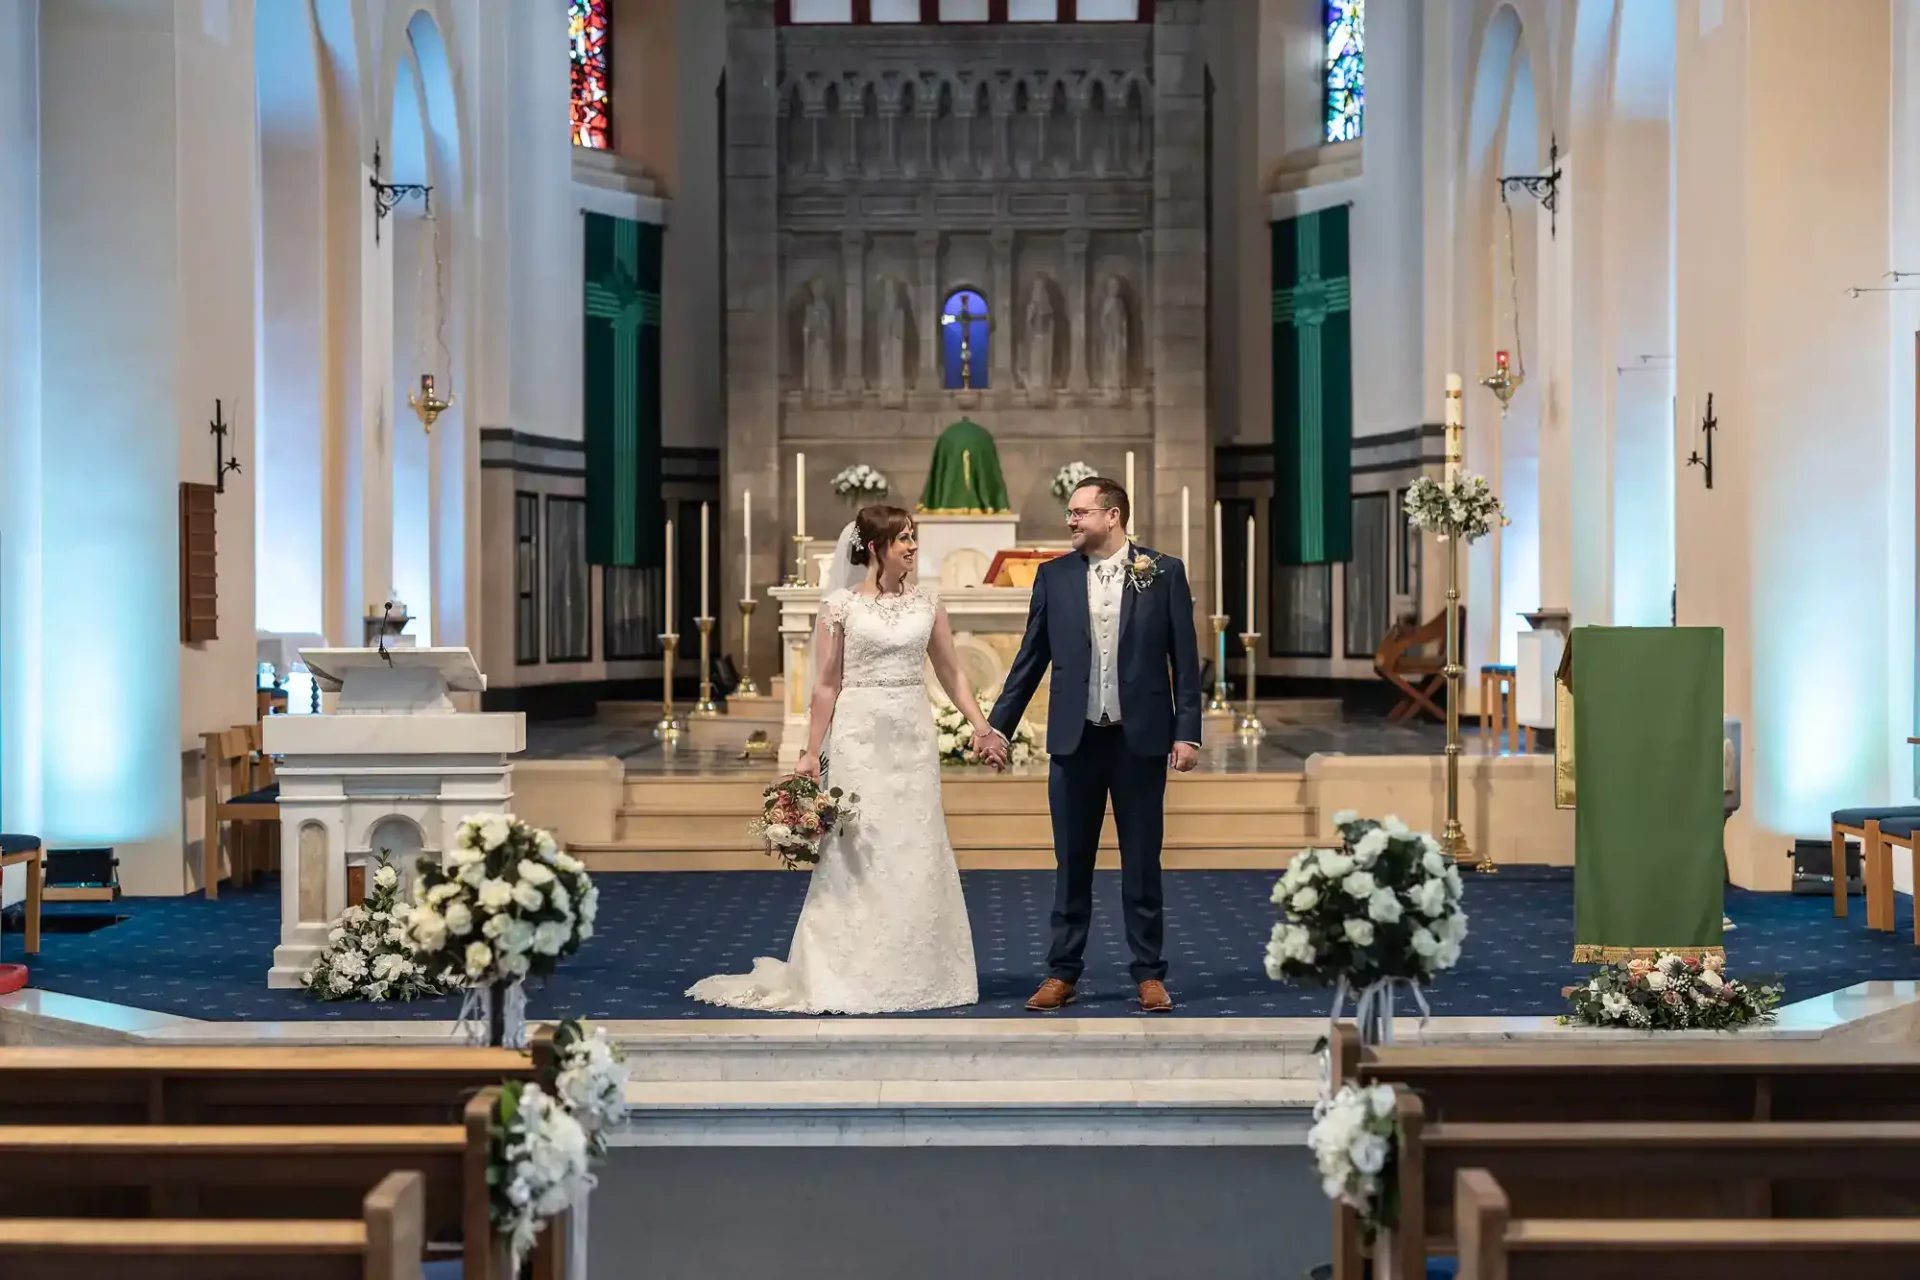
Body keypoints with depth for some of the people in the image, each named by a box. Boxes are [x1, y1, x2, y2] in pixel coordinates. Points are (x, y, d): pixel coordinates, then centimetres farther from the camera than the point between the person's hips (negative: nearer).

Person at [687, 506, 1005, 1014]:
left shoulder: (926, 603, 8)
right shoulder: (841, 604, -1)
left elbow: (952, 673, 12)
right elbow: (827, 684, -1)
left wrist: (982, 728, 4)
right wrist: (812, 752, -3)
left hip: (914, 736, 4)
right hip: (861, 735, -3)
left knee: (916, 854, 4)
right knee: (858, 853, -1)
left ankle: (912, 972, 15)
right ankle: (853, 975, 9)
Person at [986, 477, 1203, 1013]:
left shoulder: (1164, 572, 0)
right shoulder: (1053, 576, 4)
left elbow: (1184, 658, -1)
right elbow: (1031, 658, 8)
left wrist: (1187, 732, -6)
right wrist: (999, 724, 5)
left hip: (1140, 738, -2)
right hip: (1074, 739, 2)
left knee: (1142, 863, 6)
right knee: (1071, 864, 7)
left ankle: (1150, 974, 15)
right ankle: (1062, 973, 15)